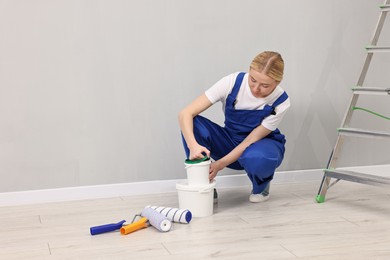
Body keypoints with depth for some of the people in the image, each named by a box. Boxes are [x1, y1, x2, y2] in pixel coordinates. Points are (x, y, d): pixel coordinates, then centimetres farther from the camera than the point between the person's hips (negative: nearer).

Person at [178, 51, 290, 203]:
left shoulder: (281, 102, -25)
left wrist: (220, 164, -33)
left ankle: (261, 186, -3)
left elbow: (251, 141, -21)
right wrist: (193, 145, -47)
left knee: (255, 158, -40)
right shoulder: (233, 82, -25)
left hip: (261, 144, -1)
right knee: (193, 123, -29)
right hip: (231, 142, 2)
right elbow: (185, 114, -29)